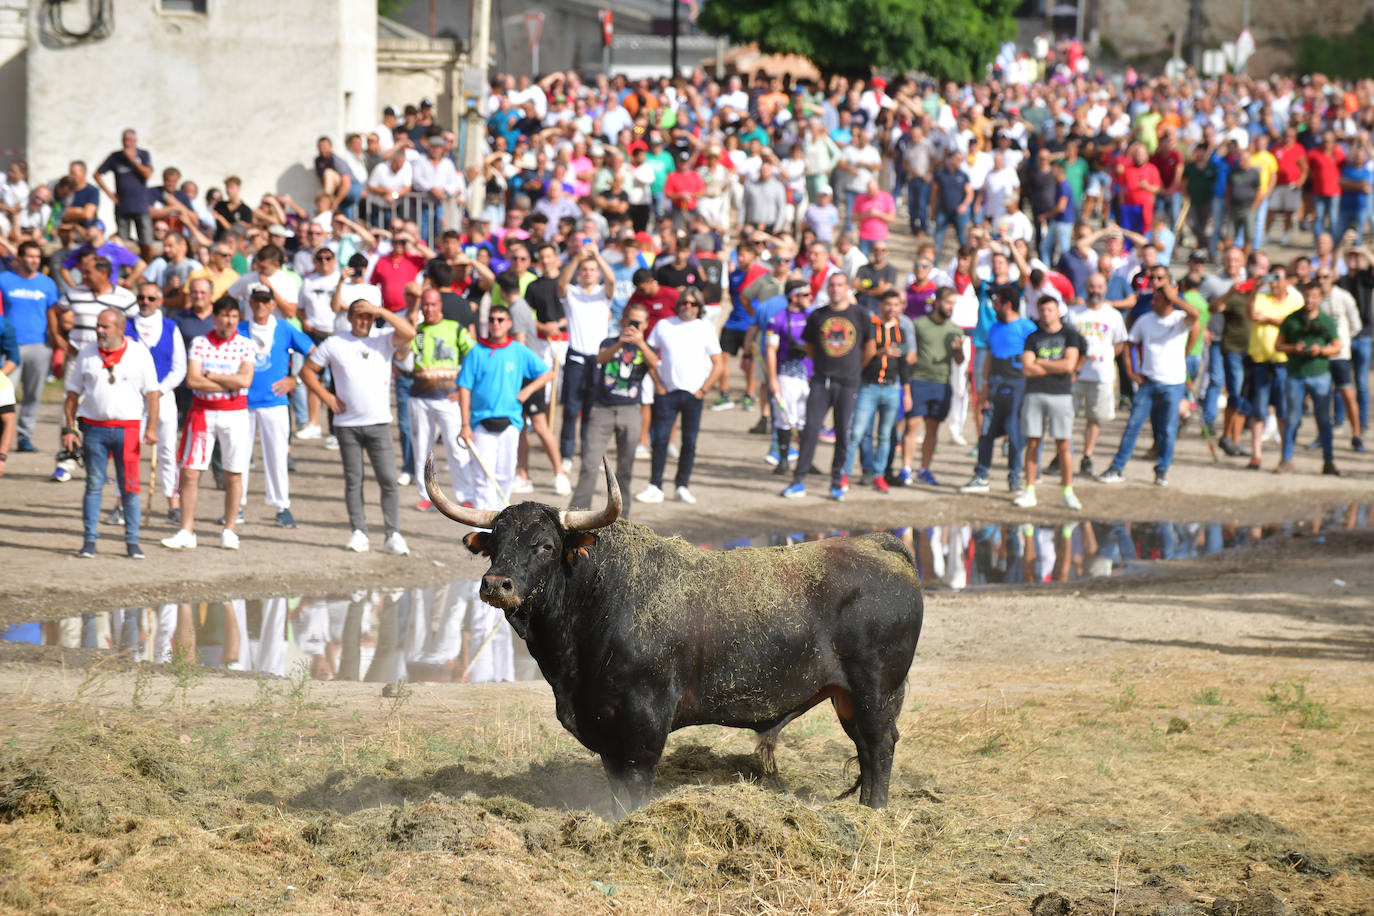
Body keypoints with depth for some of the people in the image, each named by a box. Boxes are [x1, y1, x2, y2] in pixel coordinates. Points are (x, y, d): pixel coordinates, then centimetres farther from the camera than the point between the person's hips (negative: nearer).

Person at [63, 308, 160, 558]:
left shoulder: (139, 353, 4)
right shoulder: (87, 353, 8)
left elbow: (152, 392, 4)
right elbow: (73, 394, 11)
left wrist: (152, 428, -5)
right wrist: (68, 429, 4)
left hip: (127, 427, -1)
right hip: (94, 427, 1)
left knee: (129, 487, -2)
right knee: (93, 485, 0)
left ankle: (132, 541, 5)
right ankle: (89, 540, 4)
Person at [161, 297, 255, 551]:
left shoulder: (245, 346, -1)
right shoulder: (199, 343, 1)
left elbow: (245, 380, -15)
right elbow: (192, 380, -10)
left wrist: (210, 375, -10)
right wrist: (229, 384, -11)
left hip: (235, 414, -1)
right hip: (202, 413, 1)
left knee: (234, 475, 2)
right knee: (189, 472, -3)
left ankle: (229, 532, 12)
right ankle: (186, 532, 2)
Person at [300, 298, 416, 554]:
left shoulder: (384, 339, 3)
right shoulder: (334, 344, 5)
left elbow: (409, 333, -16)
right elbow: (307, 370, 10)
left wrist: (380, 311, -16)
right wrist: (327, 397, 0)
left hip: (378, 423, -1)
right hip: (347, 424, 1)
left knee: (389, 480, -7)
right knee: (353, 480, 4)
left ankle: (393, 535, -4)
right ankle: (359, 533, 9)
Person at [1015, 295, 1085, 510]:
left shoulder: (1069, 335, 6)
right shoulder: (1033, 338, 10)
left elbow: (1069, 365, -7)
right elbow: (1027, 369, -3)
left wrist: (1040, 363, -2)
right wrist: (1057, 367, -6)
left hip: (1061, 395, -2)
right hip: (1034, 394, 2)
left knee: (1063, 445, -4)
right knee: (1032, 443, 1)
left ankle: (1068, 493, 2)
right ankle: (1029, 492, 5)